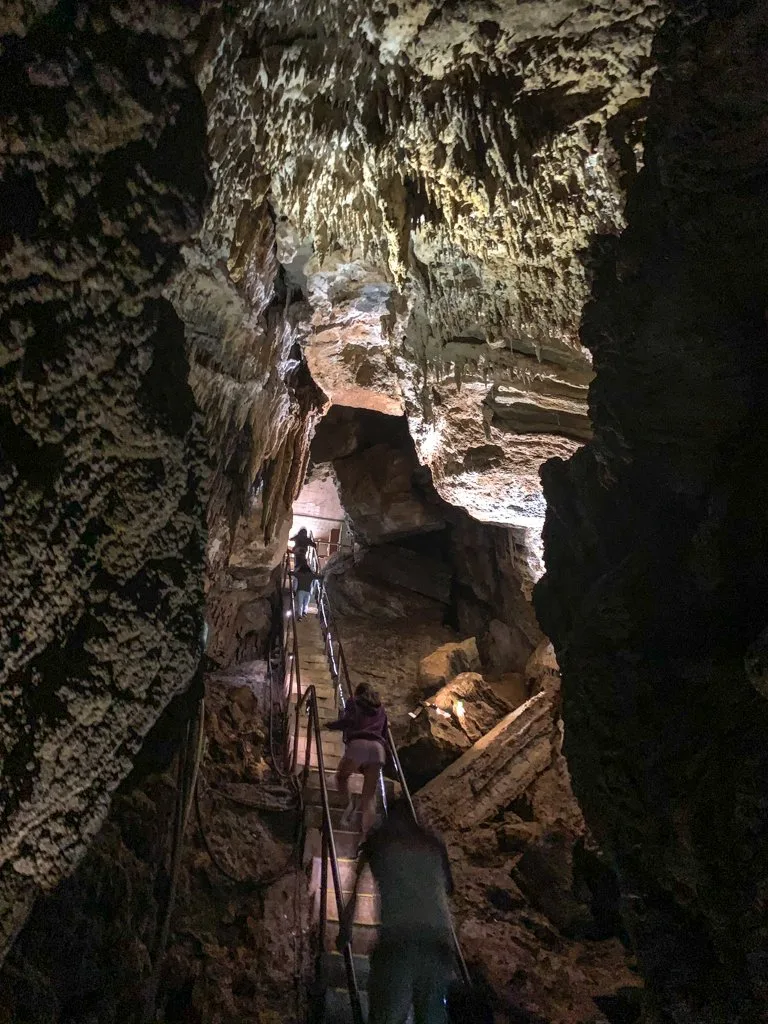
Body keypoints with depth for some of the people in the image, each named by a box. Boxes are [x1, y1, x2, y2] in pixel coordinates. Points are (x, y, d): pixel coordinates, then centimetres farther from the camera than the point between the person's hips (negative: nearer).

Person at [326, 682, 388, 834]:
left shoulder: (354, 702, 19)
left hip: (358, 744, -3)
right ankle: (367, 831, -15)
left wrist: (328, 725, 10)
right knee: (369, 794, 3)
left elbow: (348, 720, 0)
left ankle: (349, 801, -8)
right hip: (378, 747, 3)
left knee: (341, 776, 21)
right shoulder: (381, 709, 32)